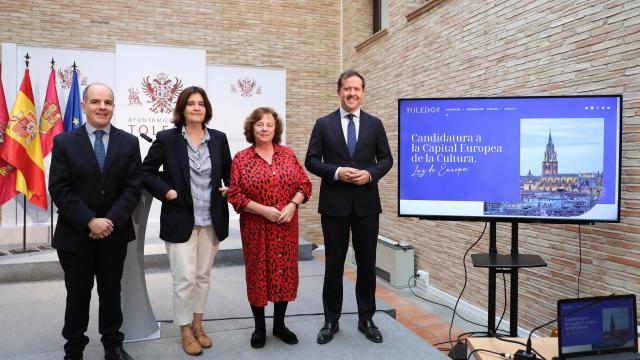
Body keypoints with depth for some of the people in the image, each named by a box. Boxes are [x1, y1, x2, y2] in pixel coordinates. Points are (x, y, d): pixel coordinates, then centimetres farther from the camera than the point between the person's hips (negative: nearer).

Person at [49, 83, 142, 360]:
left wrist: (111, 221, -15)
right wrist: (90, 221, -17)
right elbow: (59, 190, -8)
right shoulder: (64, 142, -2)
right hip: (75, 234, -1)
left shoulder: (129, 143, 1)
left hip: (114, 233, 1)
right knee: (77, 295, 11)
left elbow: (133, 187, -4)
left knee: (111, 292, 14)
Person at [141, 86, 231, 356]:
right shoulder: (166, 138, -4)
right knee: (185, 279, -1)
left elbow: (230, 171, 15)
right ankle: (185, 331, 18)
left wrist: (229, 189, -3)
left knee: (203, 276, 14)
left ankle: (197, 325, 31)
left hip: (212, 220, 4)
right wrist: (166, 192, -12)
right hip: (181, 220, -3)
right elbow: (146, 172, 1)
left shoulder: (219, 138, 5)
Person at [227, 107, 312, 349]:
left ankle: (279, 324, 26)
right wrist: (263, 210, -17)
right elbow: (235, 195, -7)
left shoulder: (288, 154, 4)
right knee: (258, 273, 7)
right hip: (256, 228, -2)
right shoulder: (241, 159, -3)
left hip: (286, 227, 2)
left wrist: (292, 205, -14)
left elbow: (304, 184, 4)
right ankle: (259, 327, 23)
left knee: (285, 271, 9)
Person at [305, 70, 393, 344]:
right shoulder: (323, 124, 3)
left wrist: (371, 173, -14)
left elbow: (386, 158, 6)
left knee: (367, 263, 9)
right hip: (334, 204, -1)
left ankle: (366, 319, 24)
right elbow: (311, 161, 0)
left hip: (366, 203, 1)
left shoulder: (375, 124, 6)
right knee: (334, 264, 7)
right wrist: (336, 172, -16)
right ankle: (331, 321, 22)